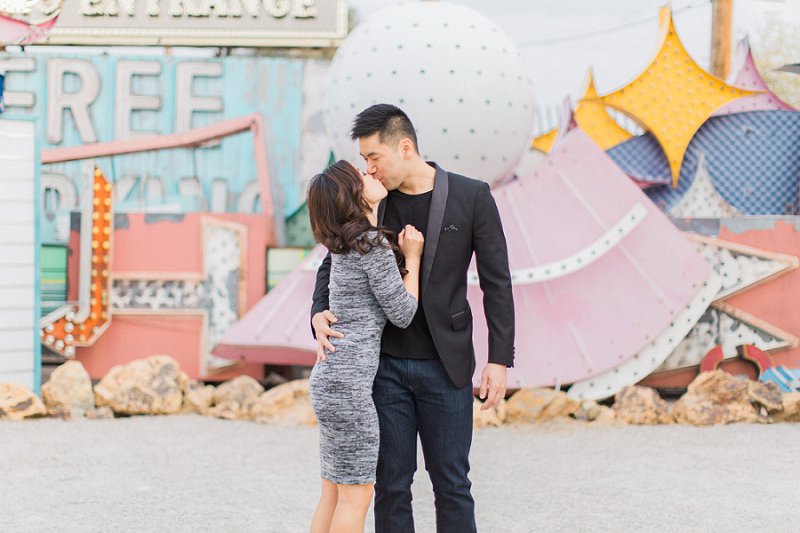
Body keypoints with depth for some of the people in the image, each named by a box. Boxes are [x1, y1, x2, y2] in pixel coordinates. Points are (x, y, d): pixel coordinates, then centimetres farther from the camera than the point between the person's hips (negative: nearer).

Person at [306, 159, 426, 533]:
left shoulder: (345, 243, 11)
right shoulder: (374, 245, -14)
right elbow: (402, 314, -10)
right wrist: (412, 257, -1)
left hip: (329, 377, 9)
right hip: (348, 381, -9)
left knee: (333, 492, 13)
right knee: (357, 494, -2)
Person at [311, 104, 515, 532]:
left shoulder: (471, 197, -6)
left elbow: (496, 283, -3)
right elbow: (334, 264, 12)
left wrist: (499, 360, -7)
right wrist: (319, 314, -9)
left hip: (445, 366, -2)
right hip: (385, 364, 3)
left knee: (451, 483, 5)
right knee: (391, 483, 6)